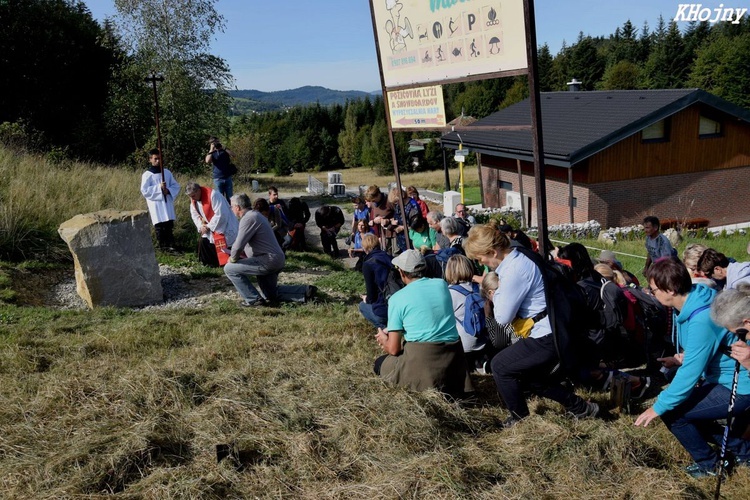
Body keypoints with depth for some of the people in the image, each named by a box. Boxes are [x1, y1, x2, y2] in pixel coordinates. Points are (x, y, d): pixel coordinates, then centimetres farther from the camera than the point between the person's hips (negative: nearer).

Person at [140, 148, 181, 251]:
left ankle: (171, 246, 9)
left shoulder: (167, 172, 9)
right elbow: (144, 190, -10)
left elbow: (176, 186, 11)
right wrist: (159, 188, -16)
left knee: (170, 226, 3)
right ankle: (163, 247, 5)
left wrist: (168, 190, -10)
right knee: (159, 226, -2)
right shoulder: (147, 175, -2)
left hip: (168, 202, 3)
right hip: (156, 204, -3)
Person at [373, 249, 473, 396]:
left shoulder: (397, 298, -6)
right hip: (454, 358, 6)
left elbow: (393, 349, -4)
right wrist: (391, 331, 31)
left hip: (421, 359, -6)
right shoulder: (442, 284, 9)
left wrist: (384, 340, 21)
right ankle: (446, 390, 7)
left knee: (380, 364, 22)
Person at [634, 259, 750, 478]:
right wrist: (684, 358, 0)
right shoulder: (692, 304, -2)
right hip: (724, 377, 10)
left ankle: (709, 464, 13)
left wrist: (659, 407, -20)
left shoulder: (701, 319, -30)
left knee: (671, 412, -10)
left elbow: (691, 372, -28)